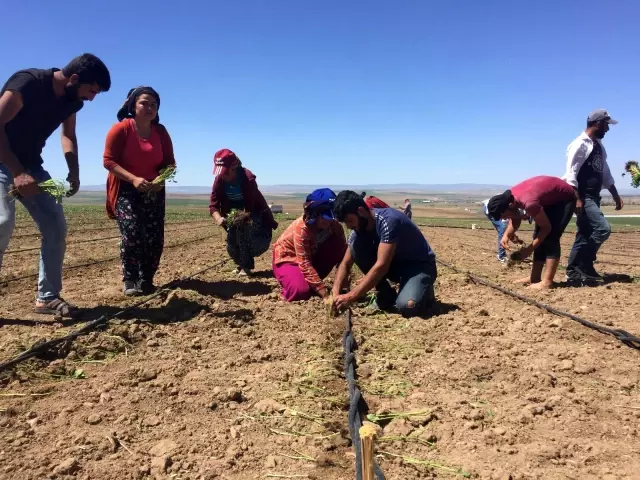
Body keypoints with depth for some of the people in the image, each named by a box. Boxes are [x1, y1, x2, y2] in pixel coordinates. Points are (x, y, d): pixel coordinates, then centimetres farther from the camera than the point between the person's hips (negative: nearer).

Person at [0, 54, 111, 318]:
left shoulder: (72, 100, 0)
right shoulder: (28, 82, -23)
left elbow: (68, 135, 15)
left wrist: (74, 171, -1)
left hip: (30, 165, 7)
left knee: (55, 226, -2)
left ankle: (47, 297, 6)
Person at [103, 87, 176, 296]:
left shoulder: (160, 131, -1)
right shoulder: (121, 129, -12)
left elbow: (169, 162, 1)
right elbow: (108, 161, -15)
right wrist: (133, 179, -28)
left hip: (153, 190, 4)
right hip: (126, 189, -4)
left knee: (154, 237, -4)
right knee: (131, 233, -19)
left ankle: (146, 280, 11)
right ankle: (129, 280, -5)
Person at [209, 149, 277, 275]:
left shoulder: (248, 179, -32)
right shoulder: (219, 180, -16)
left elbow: (250, 209, -32)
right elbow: (213, 205, -21)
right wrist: (218, 218, -41)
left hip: (255, 216, -5)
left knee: (242, 228, -33)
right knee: (231, 247, -8)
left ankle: (246, 266, -17)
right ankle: (242, 264, 26)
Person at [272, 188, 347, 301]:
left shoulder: (335, 226, -17)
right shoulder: (302, 227, -32)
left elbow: (343, 253, -14)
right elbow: (305, 264, -36)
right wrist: (326, 295, -41)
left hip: (312, 256, 6)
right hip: (287, 258, -5)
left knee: (338, 246, -21)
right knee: (301, 291, -33)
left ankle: (314, 281, -6)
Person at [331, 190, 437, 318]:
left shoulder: (389, 221, -30)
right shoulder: (359, 229, -6)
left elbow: (381, 266, -36)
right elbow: (345, 264, -3)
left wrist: (350, 297, -37)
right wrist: (335, 293, -21)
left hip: (420, 265, -7)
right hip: (395, 263, 7)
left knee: (407, 306, -35)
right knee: (356, 246, -16)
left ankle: (424, 291, 2)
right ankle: (386, 294, -4)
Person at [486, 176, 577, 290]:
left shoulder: (529, 202, -38)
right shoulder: (509, 197, -13)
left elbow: (547, 227, -25)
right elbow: (515, 219, 3)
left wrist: (529, 249, -22)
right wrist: (506, 235, -16)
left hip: (566, 198, -9)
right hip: (551, 199, 9)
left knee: (551, 238, -17)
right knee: (540, 237, 6)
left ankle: (547, 282, -18)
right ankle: (534, 278, 10)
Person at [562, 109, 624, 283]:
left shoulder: (599, 145, 17)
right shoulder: (580, 144, -11)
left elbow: (605, 173, 22)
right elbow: (571, 174, -18)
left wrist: (615, 196, 20)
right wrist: (577, 199, -24)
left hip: (593, 197, 9)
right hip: (582, 197, -9)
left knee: (585, 234, 7)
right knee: (603, 228, -16)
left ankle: (573, 271, 12)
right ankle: (584, 266, -7)